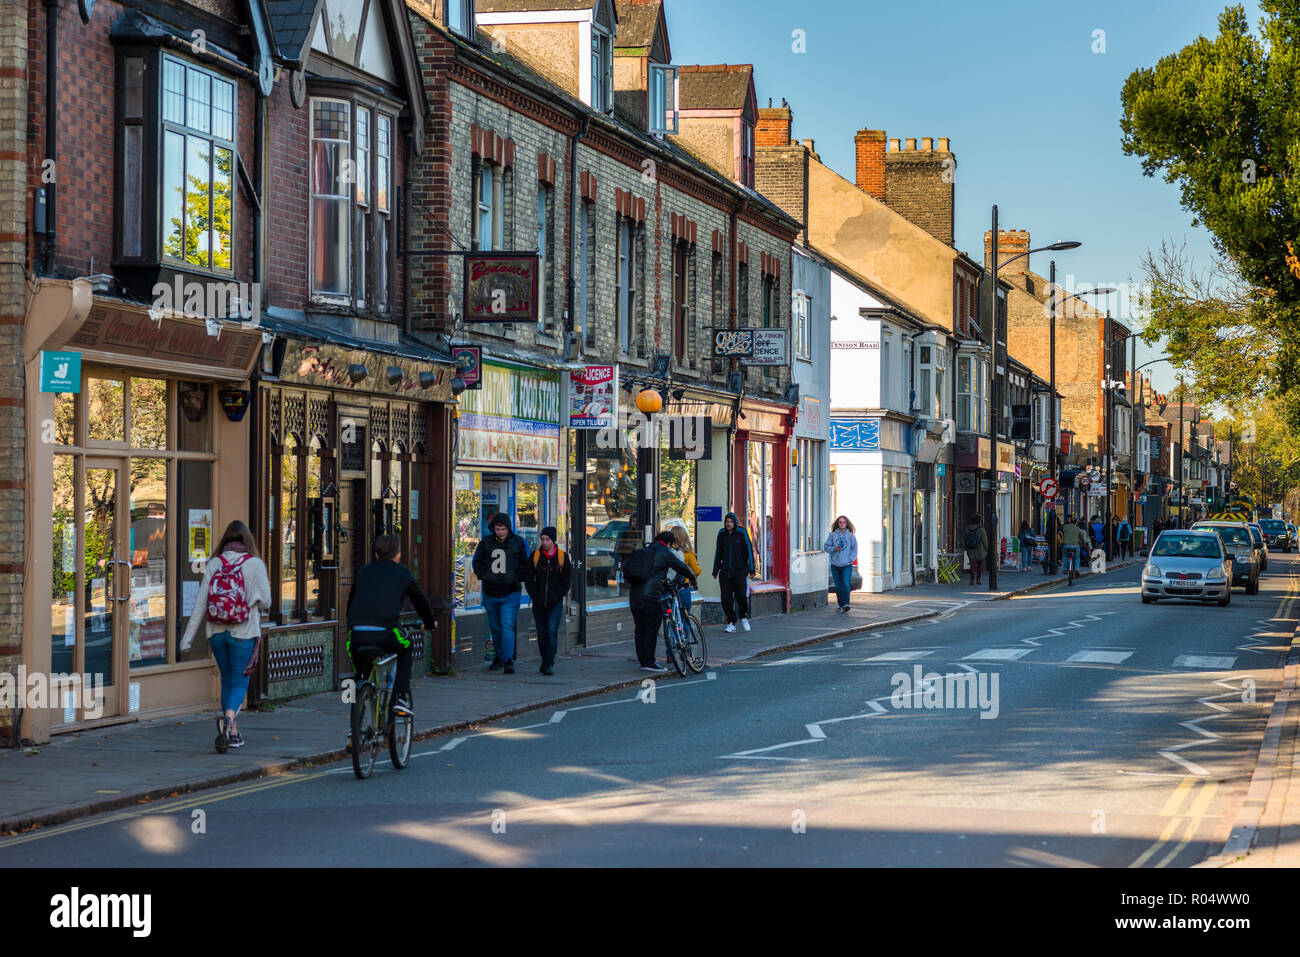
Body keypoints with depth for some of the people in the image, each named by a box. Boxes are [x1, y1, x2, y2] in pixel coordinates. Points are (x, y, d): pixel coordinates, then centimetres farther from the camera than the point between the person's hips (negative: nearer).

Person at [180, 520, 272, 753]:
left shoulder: (213, 564, 0)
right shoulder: (255, 564, -7)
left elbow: (200, 602, -3)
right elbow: (265, 602, -6)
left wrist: (188, 637, -2)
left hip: (216, 633, 3)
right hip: (244, 633, -3)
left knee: (227, 681, 18)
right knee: (240, 682, 4)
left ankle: (233, 733, 22)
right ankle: (228, 717, -25)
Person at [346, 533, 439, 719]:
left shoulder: (363, 571, 22)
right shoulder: (403, 573, 16)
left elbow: (351, 601, 31)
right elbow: (420, 601, 26)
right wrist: (430, 623, 45)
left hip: (357, 634, 2)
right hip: (386, 634, -2)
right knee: (405, 650, 30)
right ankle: (401, 698, 16)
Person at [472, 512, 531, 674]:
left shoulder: (519, 543, -1)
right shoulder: (486, 543, 4)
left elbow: (527, 564, 8)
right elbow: (477, 562, 15)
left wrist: (518, 578, -4)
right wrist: (483, 576, 0)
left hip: (510, 594, -3)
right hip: (491, 593, 3)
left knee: (507, 626, -16)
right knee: (495, 628, 12)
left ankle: (509, 660, -18)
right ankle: (499, 658, 28)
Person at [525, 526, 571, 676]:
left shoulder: (562, 557, 0)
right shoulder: (535, 556, 3)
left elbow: (567, 581, 3)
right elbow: (529, 579, 7)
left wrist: (556, 596, -6)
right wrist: (535, 596, -4)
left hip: (555, 603, -2)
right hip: (538, 603, 2)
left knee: (552, 631, -14)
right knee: (542, 634, 7)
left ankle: (549, 664, -14)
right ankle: (545, 662, 20)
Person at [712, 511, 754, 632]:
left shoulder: (742, 533, -1)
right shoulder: (722, 534, 9)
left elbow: (749, 551, 0)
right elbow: (718, 553, 16)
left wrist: (751, 569, -5)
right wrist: (715, 570, 16)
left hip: (740, 571, -3)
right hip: (725, 572, 3)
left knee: (741, 595, -13)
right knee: (726, 599, -2)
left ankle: (744, 617, 14)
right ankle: (731, 623, 8)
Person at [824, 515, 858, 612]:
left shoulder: (851, 536, 3)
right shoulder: (832, 535, 5)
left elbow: (854, 549, 5)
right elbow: (826, 547, 6)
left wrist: (850, 559, -7)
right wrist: (834, 548, -13)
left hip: (847, 565, -2)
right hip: (835, 564, 2)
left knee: (846, 584, -16)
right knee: (838, 586, 6)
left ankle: (846, 604, -20)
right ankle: (841, 605, 14)